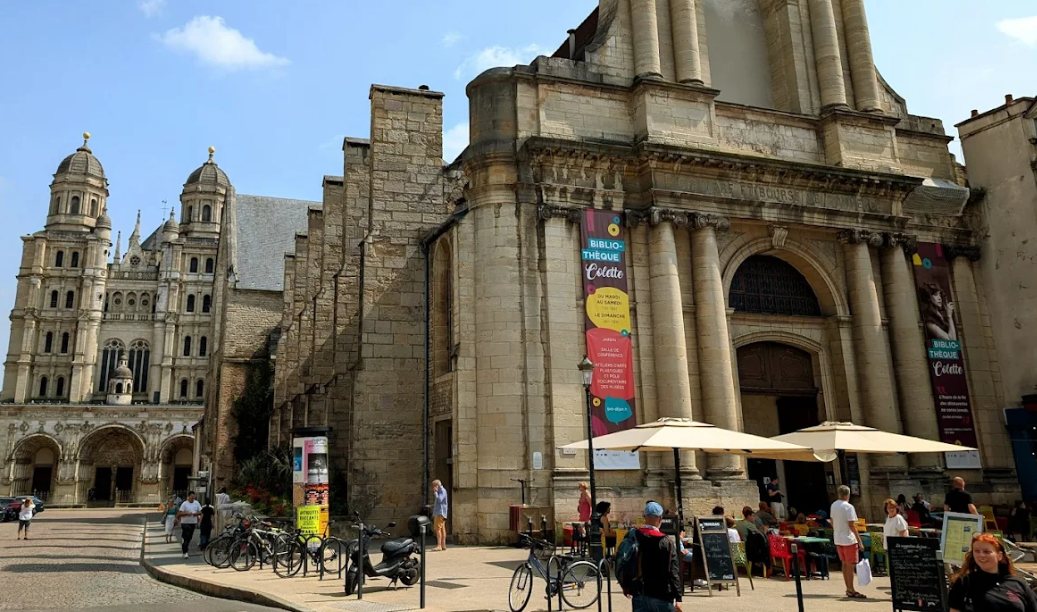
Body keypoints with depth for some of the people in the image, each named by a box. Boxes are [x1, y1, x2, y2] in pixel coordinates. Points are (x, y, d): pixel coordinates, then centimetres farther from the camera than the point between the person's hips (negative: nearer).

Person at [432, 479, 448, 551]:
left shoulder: (442, 490, -9)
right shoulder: (439, 491, 21)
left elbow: (439, 499, -20)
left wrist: (435, 492, -13)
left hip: (440, 513, -10)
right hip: (438, 512, 10)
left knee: (438, 528, -16)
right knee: (442, 529, 8)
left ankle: (439, 545, -23)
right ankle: (443, 545, 9)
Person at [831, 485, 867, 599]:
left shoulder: (833, 505, 7)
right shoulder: (848, 507, -16)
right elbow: (851, 525, -19)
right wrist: (860, 541, -16)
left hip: (838, 539, 7)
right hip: (848, 539, -7)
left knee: (844, 564, 14)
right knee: (850, 565, -1)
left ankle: (848, 588, 21)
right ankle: (851, 591, 1)